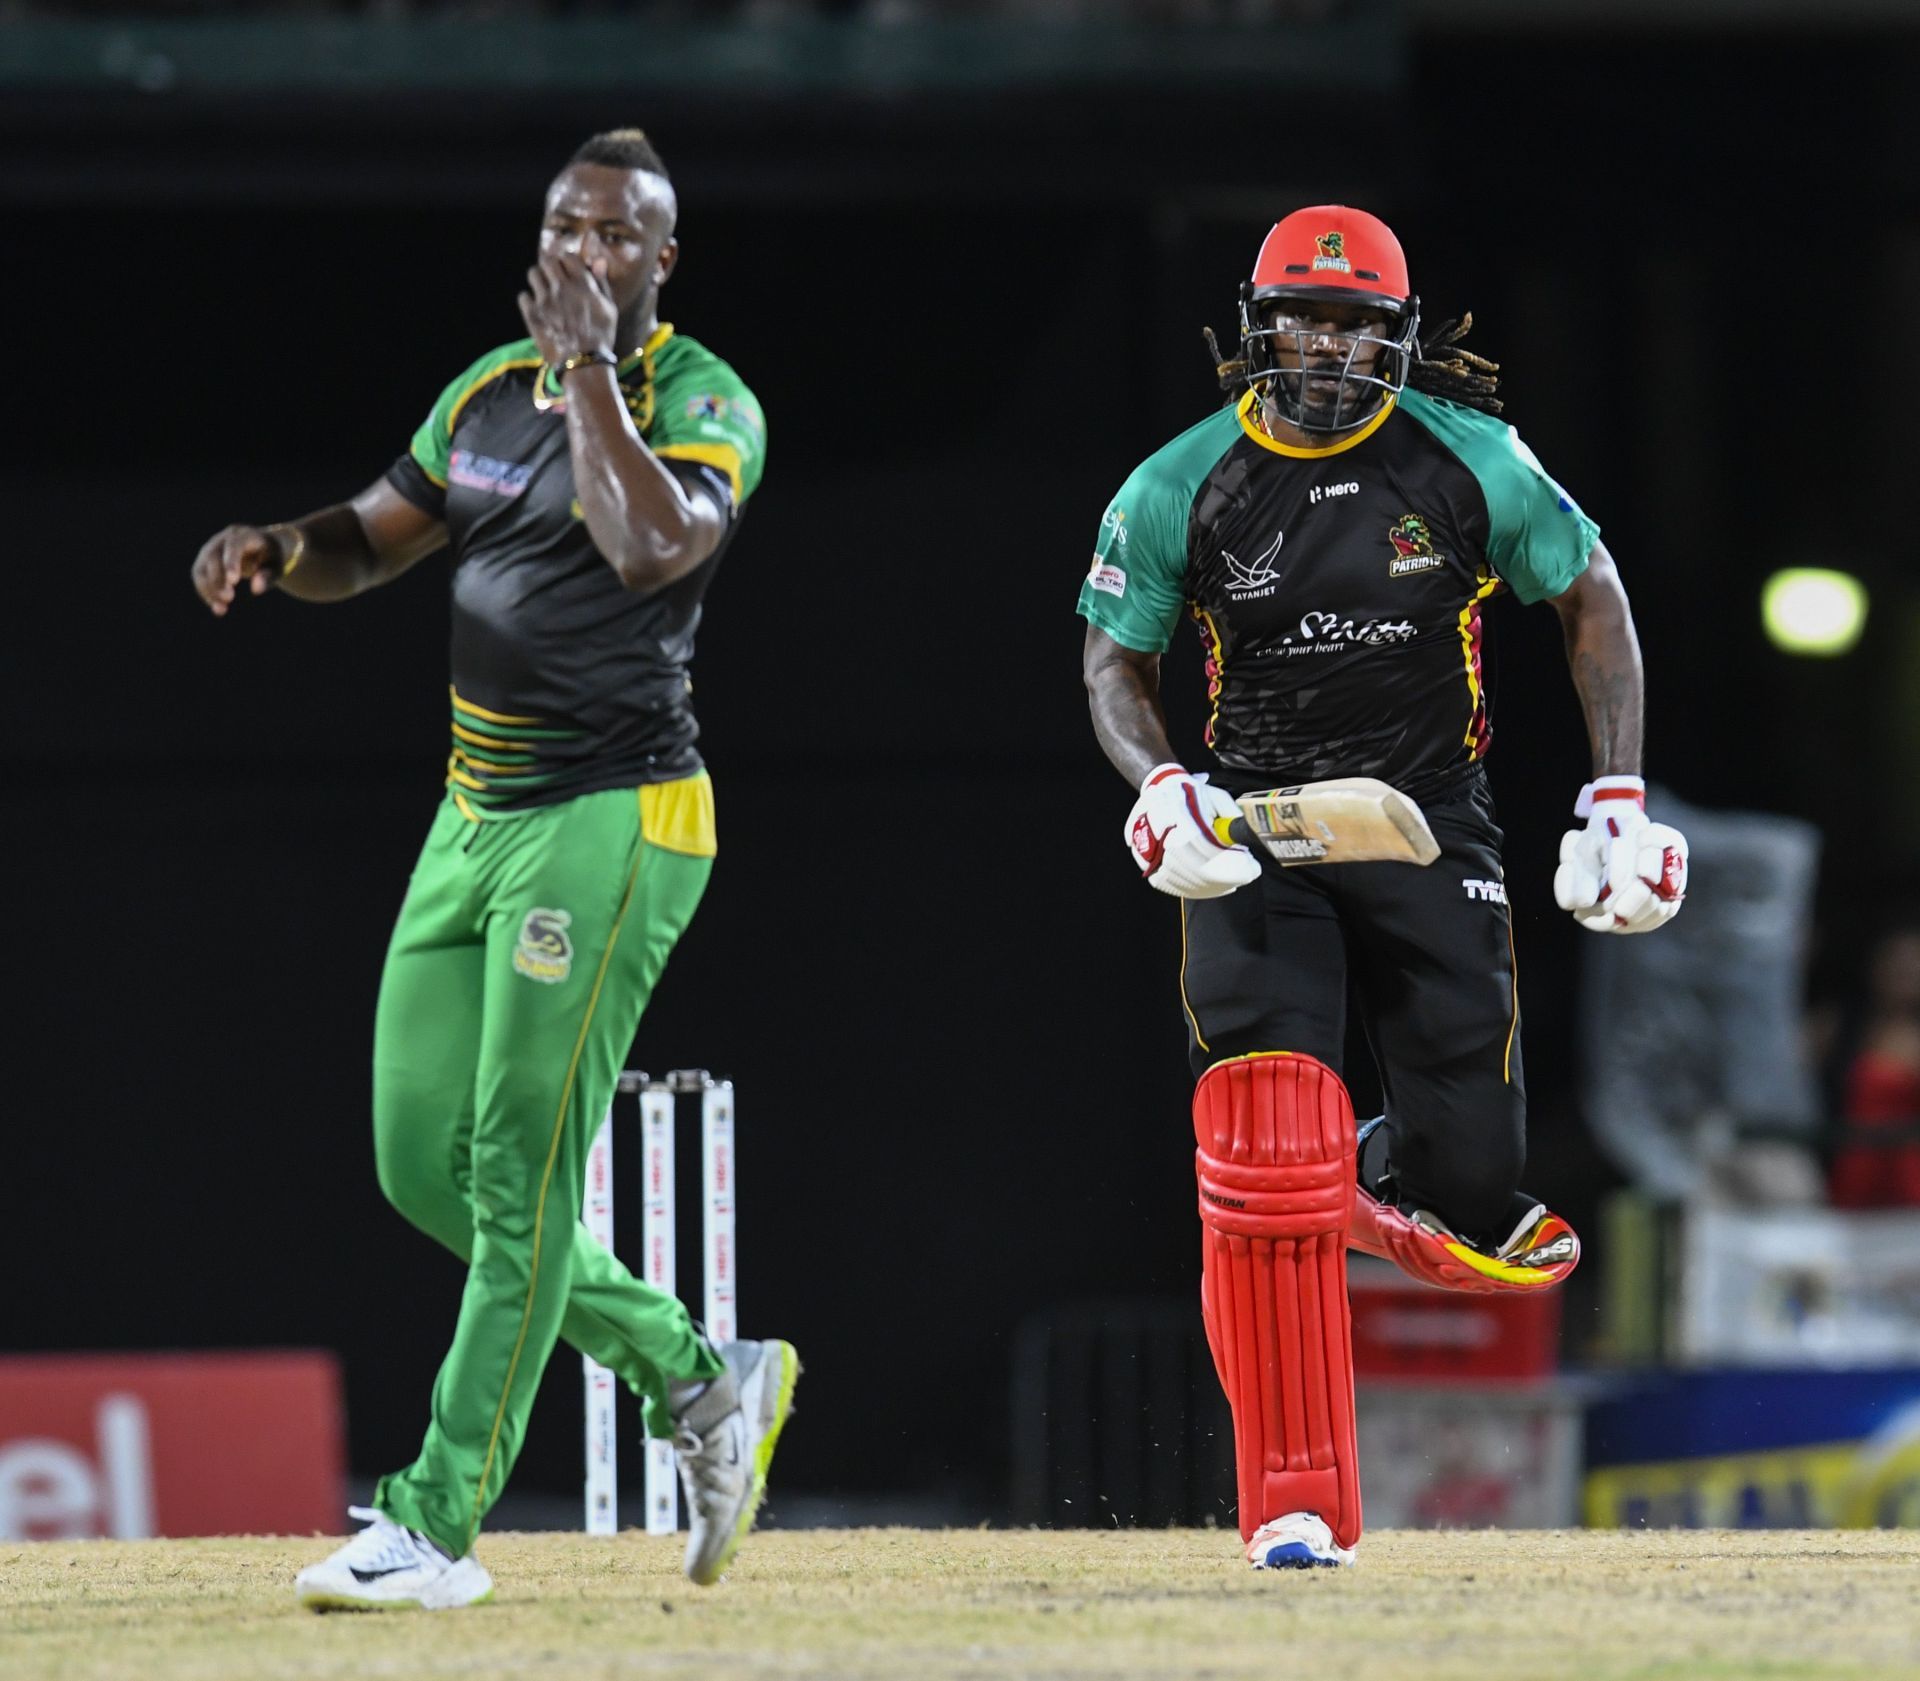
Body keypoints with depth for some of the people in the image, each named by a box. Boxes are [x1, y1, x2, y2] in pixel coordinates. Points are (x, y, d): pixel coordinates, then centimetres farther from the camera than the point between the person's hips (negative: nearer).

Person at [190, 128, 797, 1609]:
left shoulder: (706, 404, -9)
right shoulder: (493, 391, 12)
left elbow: (650, 546, -28)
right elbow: (372, 542, 19)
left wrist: (589, 362, -23)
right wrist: (277, 549, -3)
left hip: (611, 821, -8)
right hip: (474, 820, 8)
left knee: (520, 1175, -10)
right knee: (427, 1167, 8)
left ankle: (440, 1525, -9)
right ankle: (699, 1379, 20)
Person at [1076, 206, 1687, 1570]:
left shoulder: (1467, 461, -5)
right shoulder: (1184, 488, -4)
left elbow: (1592, 595, 7)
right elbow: (1117, 660, 7)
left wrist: (1620, 796, 0)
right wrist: (1159, 786, -14)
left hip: (1428, 817, 1)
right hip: (1253, 830, -1)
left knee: (1469, 1155, -8)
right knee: (1265, 1147, -18)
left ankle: (1382, 1183, 33)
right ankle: (1297, 1503, -10)